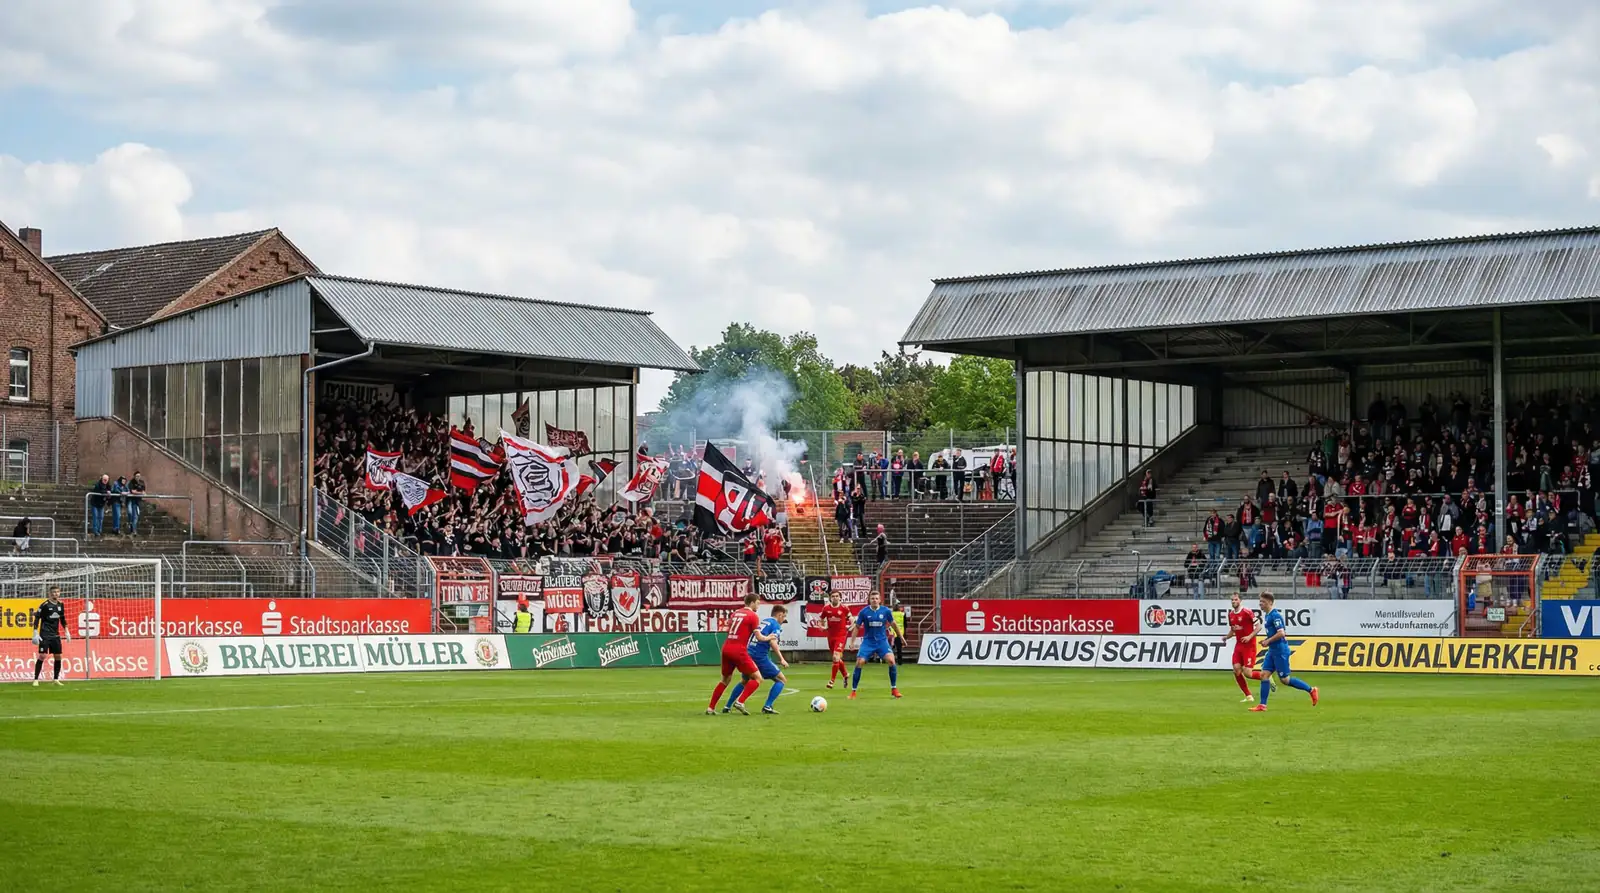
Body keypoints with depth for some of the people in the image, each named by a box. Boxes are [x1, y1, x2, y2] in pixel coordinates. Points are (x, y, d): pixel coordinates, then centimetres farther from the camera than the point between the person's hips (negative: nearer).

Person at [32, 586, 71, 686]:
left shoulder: (61, 605, 8)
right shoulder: (45, 605, -9)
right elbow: (37, 618, -9)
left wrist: (66, 631, 17)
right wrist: (35, 633, -14)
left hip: (56, 635, 5)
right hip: (45, 635, -5)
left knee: (58, 656, 4)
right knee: (42, 656, -10)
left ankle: (56, 679, 14)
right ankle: (35, 679, -4)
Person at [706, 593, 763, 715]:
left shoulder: (735, 613, 16)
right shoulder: (753, 616, -3)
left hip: (726, 648, 7)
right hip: (739, 650, -7)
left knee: (725, 679, 23)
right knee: (757, 678, 1)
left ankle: (710, 708, 19)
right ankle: (740, 702, -13)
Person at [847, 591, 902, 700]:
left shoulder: (886, 611, -4)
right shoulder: (864, 612, -6)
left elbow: (893, 624, 12)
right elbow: (857, 627, 3)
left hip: (882, 641, 0)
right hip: (868, 641, 0)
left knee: (891, 660, -20)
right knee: (859, 663, -13)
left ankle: (894, 689, -4)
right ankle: (853, 691, 0)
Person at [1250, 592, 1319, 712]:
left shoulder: (1275, 615, -17)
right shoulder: (1268, 615, 13)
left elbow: (1281, 633, -25)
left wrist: (1268, 641, -15)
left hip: (1280, 651, -10)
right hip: (1272, 651, 10)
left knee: (1285, 679, -2)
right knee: (1264, 674, 1)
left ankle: (1311, 690, 13)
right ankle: (1262, 705, 1)